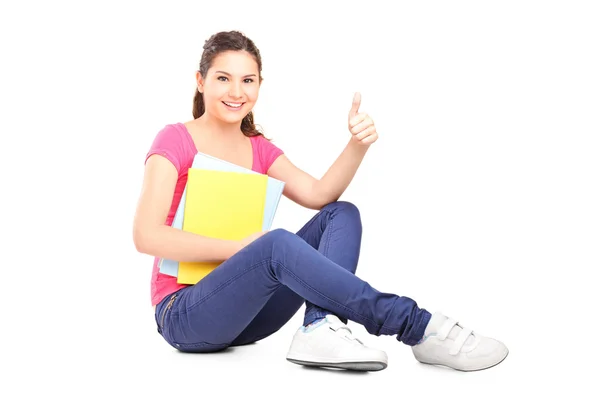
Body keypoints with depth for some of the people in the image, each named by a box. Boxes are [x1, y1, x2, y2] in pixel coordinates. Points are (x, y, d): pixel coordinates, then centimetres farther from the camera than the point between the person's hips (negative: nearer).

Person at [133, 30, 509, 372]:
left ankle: (320, 328, -34)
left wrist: (358, 144, -21)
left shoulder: (259, 148, 12)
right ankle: (419, 327, -30)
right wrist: (240, 248, -20)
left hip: (245, 313, 7)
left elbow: (320, 195, -5)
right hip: (184, 314, -6)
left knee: (343, 215, -9)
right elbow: (147, 236, -18)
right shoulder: (175, 140, -6)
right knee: (278, 243, -35)